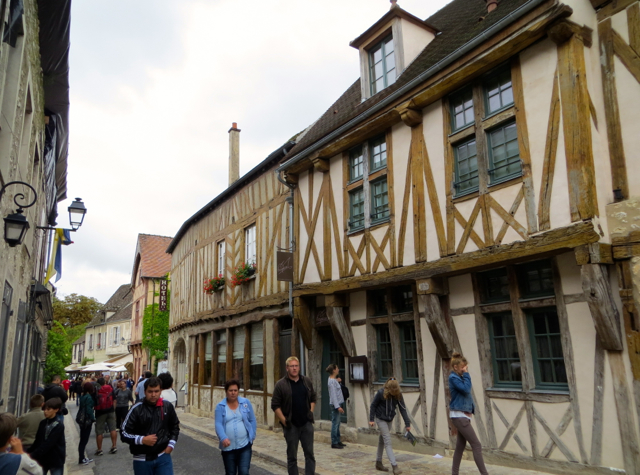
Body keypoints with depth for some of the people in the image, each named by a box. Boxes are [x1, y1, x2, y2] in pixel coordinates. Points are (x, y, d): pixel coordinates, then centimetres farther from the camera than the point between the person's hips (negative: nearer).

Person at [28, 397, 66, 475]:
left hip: (56, 461, -5)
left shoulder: (59, 426, -16)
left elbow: (48, 444, -21)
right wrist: (29, 452, -6)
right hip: (42, 459, 5)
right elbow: (38, 441, 6)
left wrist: (33, 455, -24)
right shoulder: (43, 423, 3)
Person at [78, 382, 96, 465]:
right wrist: (93, 418, -12)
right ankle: (81, 459, 4)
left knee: (83, 439, 15)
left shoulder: (83, 396, 9)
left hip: (82, 419, 9)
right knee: (84, 439, -2)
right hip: (87, 420, -9)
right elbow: (89, 409, -20)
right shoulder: (89, 397, -17)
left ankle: (82, 458, 23)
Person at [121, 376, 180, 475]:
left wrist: (171, 445, 4)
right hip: (142, 459, -1)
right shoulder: (137, 409, -9)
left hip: (163, 456, 1)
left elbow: (175, 427, 14)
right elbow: (124, 433, -7)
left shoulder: (168, 406, -1)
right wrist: (142, 440, -19)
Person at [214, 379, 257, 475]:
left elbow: (252, 421, 8)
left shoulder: (246, 403, 2)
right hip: (228, 447, 1)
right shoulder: (220, 406, -1)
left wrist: (252, 436, 1)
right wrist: (223, 438, -26)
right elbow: (218, 424, -11)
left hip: (245, 445, 0)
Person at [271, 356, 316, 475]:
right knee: (292, 456, 8)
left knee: (310, 454, 5)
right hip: (291, 425, -3)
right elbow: (275, 405, -6)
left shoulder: (307, 382, 5)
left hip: (307, 424, 3)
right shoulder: (281, 385, -7)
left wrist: (311, 411, 2)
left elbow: (313, 398, 16)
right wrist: (284, 421, -12)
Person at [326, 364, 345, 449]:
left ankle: (337, 441, 22)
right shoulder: (332, 381, -16)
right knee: (335, 423, -4)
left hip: (338, 404, 10)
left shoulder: (334, 380, 13)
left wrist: (338, 381, 12)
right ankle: (334, 443, 1)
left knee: (337, 423, 14)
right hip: (335, 405, -10)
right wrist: (338, 406, -23)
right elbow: (333, 395, -20)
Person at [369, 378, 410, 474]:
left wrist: (407, 424, -10)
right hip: (381, 419, -5)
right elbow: (373, 405, -11)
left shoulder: (398, 394, -12)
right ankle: (394, 466, -15)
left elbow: (403, 409, -9)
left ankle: (378, 463, 28)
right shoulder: (381, 393, -22)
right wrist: (371, 419, -11)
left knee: (382, 440, 16)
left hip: (389, 419, 5)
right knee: (388, 442, -11)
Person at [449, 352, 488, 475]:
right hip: (459, 416, -9)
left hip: (463, 415, 9)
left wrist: (471, 409, 7)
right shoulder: (453, 377, -14)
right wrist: (466, 374, -16)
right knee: (476, 445, -8)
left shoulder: (459, 377, 14)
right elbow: (466, 388, -25)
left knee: (460, 446, 14)